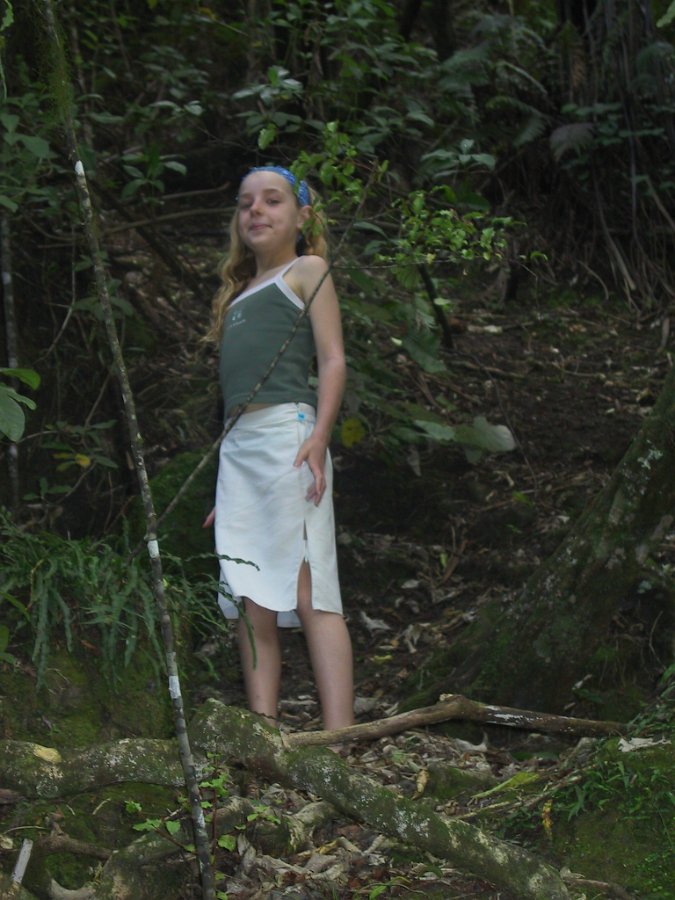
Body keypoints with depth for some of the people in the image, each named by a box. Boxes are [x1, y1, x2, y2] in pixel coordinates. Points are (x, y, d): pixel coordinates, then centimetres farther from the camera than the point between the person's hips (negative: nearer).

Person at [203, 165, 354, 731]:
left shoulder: (308, 270, 10)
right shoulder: (240, 292, 28)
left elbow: (333, 360, 0)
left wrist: (319, 437, -16)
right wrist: (227, 489, 20)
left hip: (288, 430, -7)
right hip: (237, 445, 7)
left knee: (309, 589, -16)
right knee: (250, 604, -2)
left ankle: (340, 736, -23)